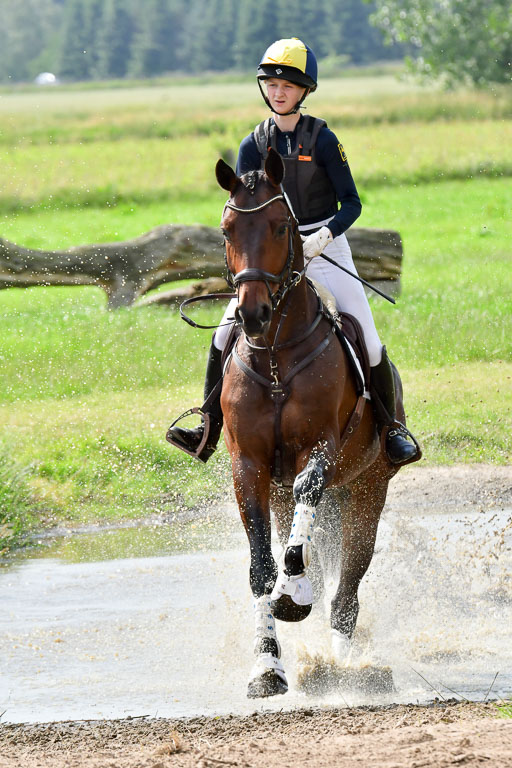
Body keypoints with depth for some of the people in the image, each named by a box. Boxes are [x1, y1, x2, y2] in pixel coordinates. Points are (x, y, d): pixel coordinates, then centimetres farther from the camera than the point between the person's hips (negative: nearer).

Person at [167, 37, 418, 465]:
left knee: (368, 344, -12)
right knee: (226, 333, -11)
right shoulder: (254, 146, 3)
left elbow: (351, 203, -7)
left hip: (326, 250, -3)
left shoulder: (322, 140, -6)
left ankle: (390, 430, 5)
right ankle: (209, 431, -7)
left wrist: (323, 236, -24)